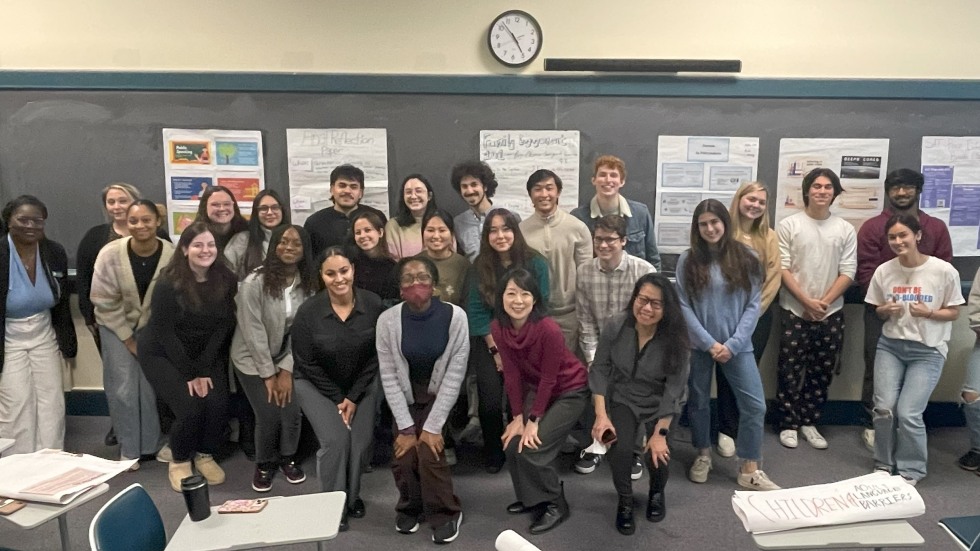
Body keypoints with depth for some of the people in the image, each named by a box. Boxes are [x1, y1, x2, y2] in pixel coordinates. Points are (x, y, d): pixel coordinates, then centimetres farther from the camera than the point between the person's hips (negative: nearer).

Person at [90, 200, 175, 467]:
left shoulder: (171, 255, -21)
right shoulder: (110, 254, -21)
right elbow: (105, 303, -13)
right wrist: (129, 340, -9)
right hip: (117, 325, 0)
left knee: (152, 386, 0)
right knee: (123, 389, -2)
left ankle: (152, 443, 19)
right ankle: (129, 449, 14)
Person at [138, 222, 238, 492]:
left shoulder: (226, 280, -9)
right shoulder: (168, 283, -19)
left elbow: (224, 326, -7)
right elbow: (164, 332, -16)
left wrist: (204, 369, -13)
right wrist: (190, 374, -16)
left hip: (208, 354, 3)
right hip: (163, 353, -3)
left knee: (218, 404, -15)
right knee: (190, 407, -19)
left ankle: (205, 455, 12)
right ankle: (179, 460, 10)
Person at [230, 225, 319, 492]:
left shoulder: (309, 284, -9)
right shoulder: (254, 282, -20)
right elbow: (253, 332, -18)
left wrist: (287, 370, -13)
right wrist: (268, 374, -14)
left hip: (288, 358, 3)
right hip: (253, 359, -3)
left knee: (292, 412, -7)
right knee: (269, 416, -8)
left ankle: (287, 458, 23)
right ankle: (264, 464, 22)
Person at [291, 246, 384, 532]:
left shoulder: (373, 304, -18)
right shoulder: (308, 312, -22)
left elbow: (375, 355, -10)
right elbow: (306, 363, -13)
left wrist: (353, 397, -10)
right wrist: (338, 398, -11)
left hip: (361, 383, 2)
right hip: (317, 385, -2)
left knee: (360, 441, -7)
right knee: (336, 439, -16)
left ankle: (352, 496, 21)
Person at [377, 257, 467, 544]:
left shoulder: (454, 316, -20)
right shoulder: (388, 320, -15)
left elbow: (455, 375, -16)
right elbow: (389, 377, -9)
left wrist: (432, 426, -18)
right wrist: (405, 426, -13)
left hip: (440, 395, -2)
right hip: (406, 397, 2)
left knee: (429, 452, -17)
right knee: (404, 456, -10)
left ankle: (445, 513, 10)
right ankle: (410, 506, 22)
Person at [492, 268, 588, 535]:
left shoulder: (548, 329, -33)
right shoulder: (498, 327, -16)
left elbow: (549, 378, -23)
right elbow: (512, 373, -9)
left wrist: (533, 420, -18)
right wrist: (518, 417, -10)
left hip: (570, 390, -6)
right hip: (536, 388, 6)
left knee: (532, 447, -13)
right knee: (513, 443, -1)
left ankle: (555, 505, 8)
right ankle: (532, 497, 23)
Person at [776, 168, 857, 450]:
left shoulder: (845, 229, 5)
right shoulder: (788, 225, -3)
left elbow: (848, 273, 1)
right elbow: (782, 269, -6)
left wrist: (824, 302, -10)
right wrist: (807, 302, -13)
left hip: (831, 313, 3)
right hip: (795, 311, -2)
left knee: (822, 371, 10)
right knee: (790, 371, 2)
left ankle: (809, 421, 23)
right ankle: (788, 423, 14)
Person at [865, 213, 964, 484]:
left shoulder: (944, 271, -10)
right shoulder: (883, 271, -1)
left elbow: (953, 312, 0)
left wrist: (928, 313, -19)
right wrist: (887, 311, -11)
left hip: (928, 351, -3)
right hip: (890, 345, 3)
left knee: (908, 414, -9)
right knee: (884, 408, -6)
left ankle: (911, 470, 15)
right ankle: (884, 464, 17)